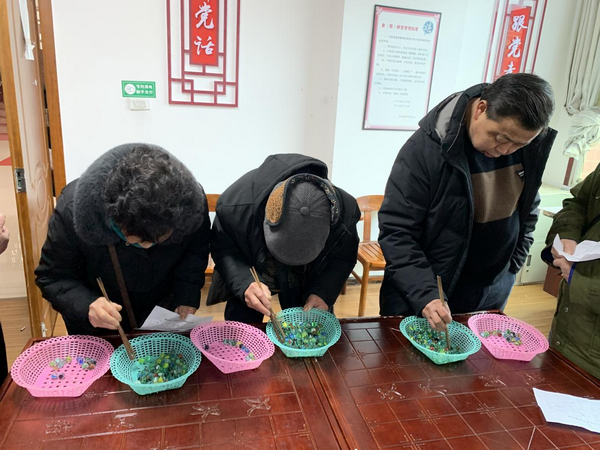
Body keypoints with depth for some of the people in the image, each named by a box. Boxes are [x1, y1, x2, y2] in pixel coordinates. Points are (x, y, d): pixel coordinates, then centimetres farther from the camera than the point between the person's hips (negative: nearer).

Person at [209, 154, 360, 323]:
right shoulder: (234, 204, -39)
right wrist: (244, 283, -41)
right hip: (250, 276, -1)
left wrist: (324, 293, -32)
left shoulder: (345, 213, -34)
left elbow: (343, 258, -15)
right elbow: (223, 250, -22)